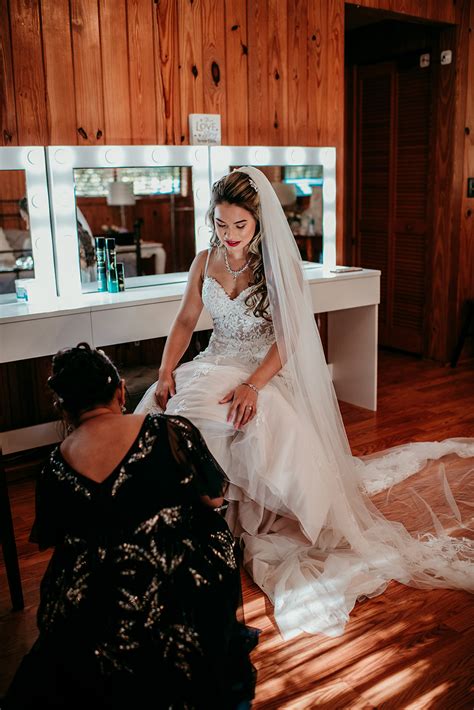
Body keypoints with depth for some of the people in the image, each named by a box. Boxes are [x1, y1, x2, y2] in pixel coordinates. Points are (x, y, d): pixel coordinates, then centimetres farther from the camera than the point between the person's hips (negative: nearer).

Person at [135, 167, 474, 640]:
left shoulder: (280, 265, -8)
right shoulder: (205, 262, 4)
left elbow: (286, 340, -12)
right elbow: (185, 321, 9)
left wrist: (252, 385, -26)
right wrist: (166, 372, -6)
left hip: (265, 372, -4)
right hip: (215, 364, 4)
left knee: (261, 425, -32)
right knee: (164, 411, -19)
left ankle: (258, 524, -8)